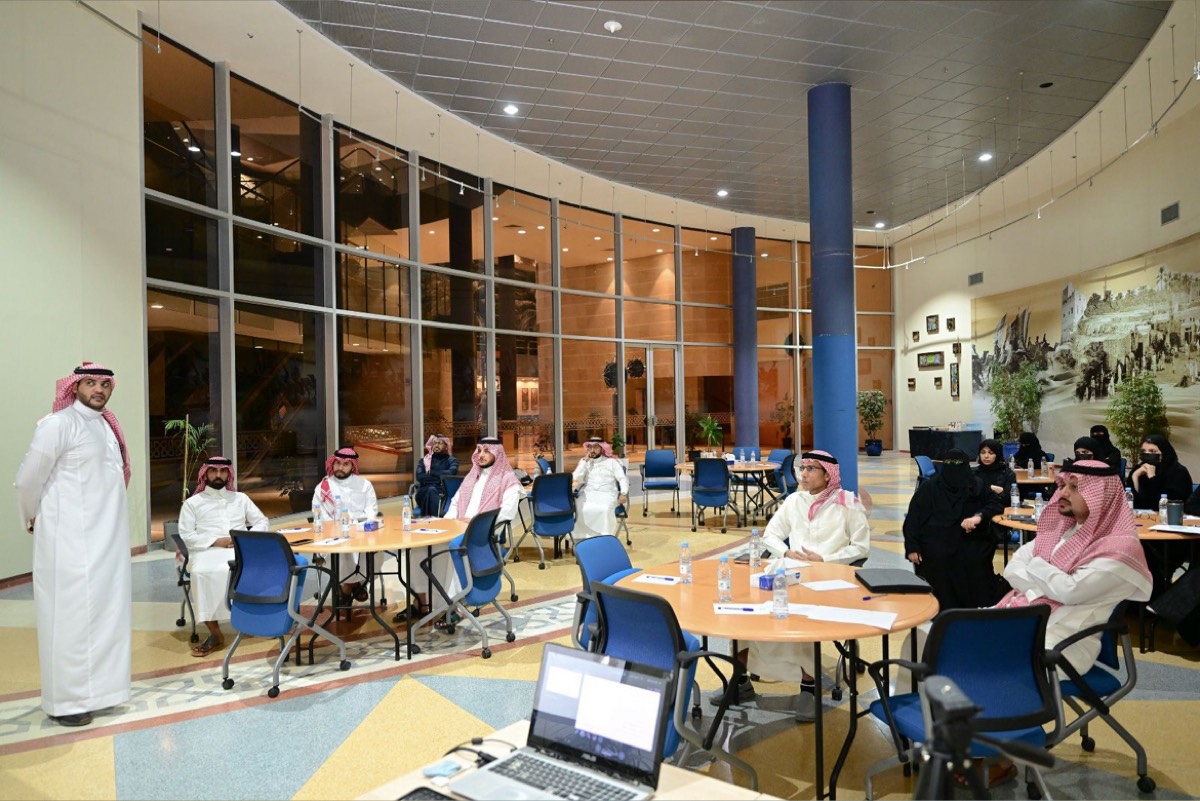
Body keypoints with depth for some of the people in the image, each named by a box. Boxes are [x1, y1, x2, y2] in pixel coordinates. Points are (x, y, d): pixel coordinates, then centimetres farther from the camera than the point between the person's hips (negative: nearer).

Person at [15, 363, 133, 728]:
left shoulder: (106, 425, 12)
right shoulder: (59, 424, -12)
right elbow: (28, 480, -8)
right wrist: (32, 520, 5)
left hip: (107, 539, 8)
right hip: (71, 541, -8)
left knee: (105, 613, 14)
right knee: (71, 616, 0)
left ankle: (94, 688, 27)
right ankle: (65, 701, 12)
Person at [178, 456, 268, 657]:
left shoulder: (240, 498, 21)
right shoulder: (192, 503, 13)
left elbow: (262, 521, 16)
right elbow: (186, 536, 2)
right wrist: (215, 541, -11)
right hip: (207, 551, -1)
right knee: (202, 573, -36)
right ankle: (215, 634, -26)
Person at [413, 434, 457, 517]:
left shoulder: (452, 460, 13)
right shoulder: (424, 461, 20)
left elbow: (450, 473, -11)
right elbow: (419, 477, -1)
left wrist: (431, 472, -1)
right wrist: (440, 477, -7)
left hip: (444, 493, -2)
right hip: (424, 493, 2)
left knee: (432, 490, -36)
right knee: (430, 490, -35)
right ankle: (427, 517, -48)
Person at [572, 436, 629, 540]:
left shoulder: (611, 462, 11)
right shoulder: (584, 461, 17)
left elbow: (623, 479, 4)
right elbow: (576, 479, 3)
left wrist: (623, 493, -15)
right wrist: (585, 461, 0)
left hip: (607, 494, -2)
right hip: (588, 493, 2)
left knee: (604, 509, -36)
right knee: (579, 509, -31)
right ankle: (583, 538, -20)